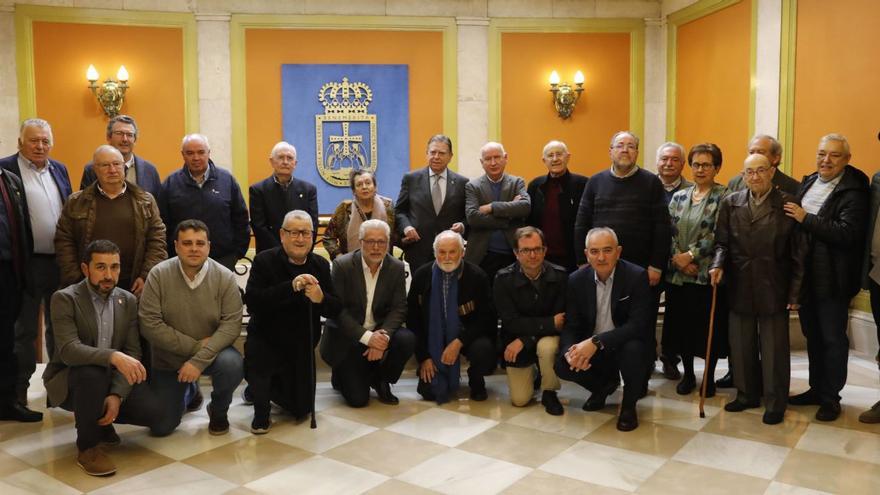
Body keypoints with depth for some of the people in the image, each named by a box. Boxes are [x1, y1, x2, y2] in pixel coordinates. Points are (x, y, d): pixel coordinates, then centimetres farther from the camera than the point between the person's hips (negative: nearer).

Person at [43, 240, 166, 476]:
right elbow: (69, 350, -29)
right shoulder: (65, 299, -15)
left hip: (112, 378, 4)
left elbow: (133, 352, -6)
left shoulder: (128, 300, -1)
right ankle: (88, 447, -16)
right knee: (93, 372, -38)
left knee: (152, 412, -19)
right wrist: (114, 356, -46)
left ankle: (100, 419, 14)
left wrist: (117, 395, -21)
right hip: (69, 379, -4)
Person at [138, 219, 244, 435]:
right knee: (161, 427, -2)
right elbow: (150, 324, -16)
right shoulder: (158, 275, -12)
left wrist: (199, 361, -28)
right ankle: (187, 391, 33)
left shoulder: (225, 277, -13)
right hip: (168, 359, 1)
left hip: (212, 353, -1)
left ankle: (218, 411, 0)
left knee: (232, 364, -34)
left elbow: (231, 325, -18)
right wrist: (194, 346, -20)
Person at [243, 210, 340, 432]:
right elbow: (252, 302, -27)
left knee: (301, 408, 9)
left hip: (302, 347, 4)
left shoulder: (320, 265, -4)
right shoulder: (264, 260, -13)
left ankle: (264, 385, 43)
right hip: (266, 340, -3)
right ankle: (261, 411, -7)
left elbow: (335, 309, -8)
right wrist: (290, 286, -37)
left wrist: (321, 299, -31)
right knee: (254, 349, -38)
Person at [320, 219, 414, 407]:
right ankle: (341, 375, 24)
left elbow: (399, 308, -6)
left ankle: (381, 380, 1)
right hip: (347, 335, -3)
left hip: (380, 331, 4)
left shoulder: (396, 267, -3)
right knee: (358, 399, -13)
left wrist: (383, 335, -25)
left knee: (407, 340, -27)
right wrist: (367, 337, -25)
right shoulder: (342, 265, -12)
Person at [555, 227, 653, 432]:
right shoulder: (576, 280, -5)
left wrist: (596, 342, -36)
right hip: (589, 348, 3)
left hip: (625, 346, -3)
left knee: (633, 349, -35)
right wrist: (571, 351, -28)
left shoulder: (637, 276, -16)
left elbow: (638, 325, -25)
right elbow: (570, 326, -4)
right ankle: (605, 384, 14)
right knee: (562, 365, -21)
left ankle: (629, 405, -5)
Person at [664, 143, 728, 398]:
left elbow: (717, 235, -13)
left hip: (707, 273, -4)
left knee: (709, 326, 5)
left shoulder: (723, 196, -5)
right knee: (682, 324, 9)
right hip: (679, 273, 4)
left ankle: (709, 376, 22)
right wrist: (677, 258, -9)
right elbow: (669, 232, 5)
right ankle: (688, 374, 25)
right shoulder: (678, 197, 10)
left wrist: (690, 255, -16)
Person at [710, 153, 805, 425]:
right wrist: (718, 264, -13)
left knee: (774, 349, 6)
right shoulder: (731, 203, 3)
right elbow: (722, 242, 7)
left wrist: (795, 291, -5)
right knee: (741, 346, 13)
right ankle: (747, 395, 30)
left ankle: (775, 403, 21)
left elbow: (798, 252, -4)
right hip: (739, 288, 3)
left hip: (773, 289, -3)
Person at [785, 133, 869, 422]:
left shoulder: (853, 191, -14)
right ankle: (816, 388, 31)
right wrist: (791, 212, -1)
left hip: (832, 279, -7)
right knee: (812, 335, 17)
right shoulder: (808, 183, 9)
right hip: (805, 276, 7)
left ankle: (831, 396, 19)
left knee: (832, 339, 6)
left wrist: (806, 219, -25)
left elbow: (848, 233, -26)